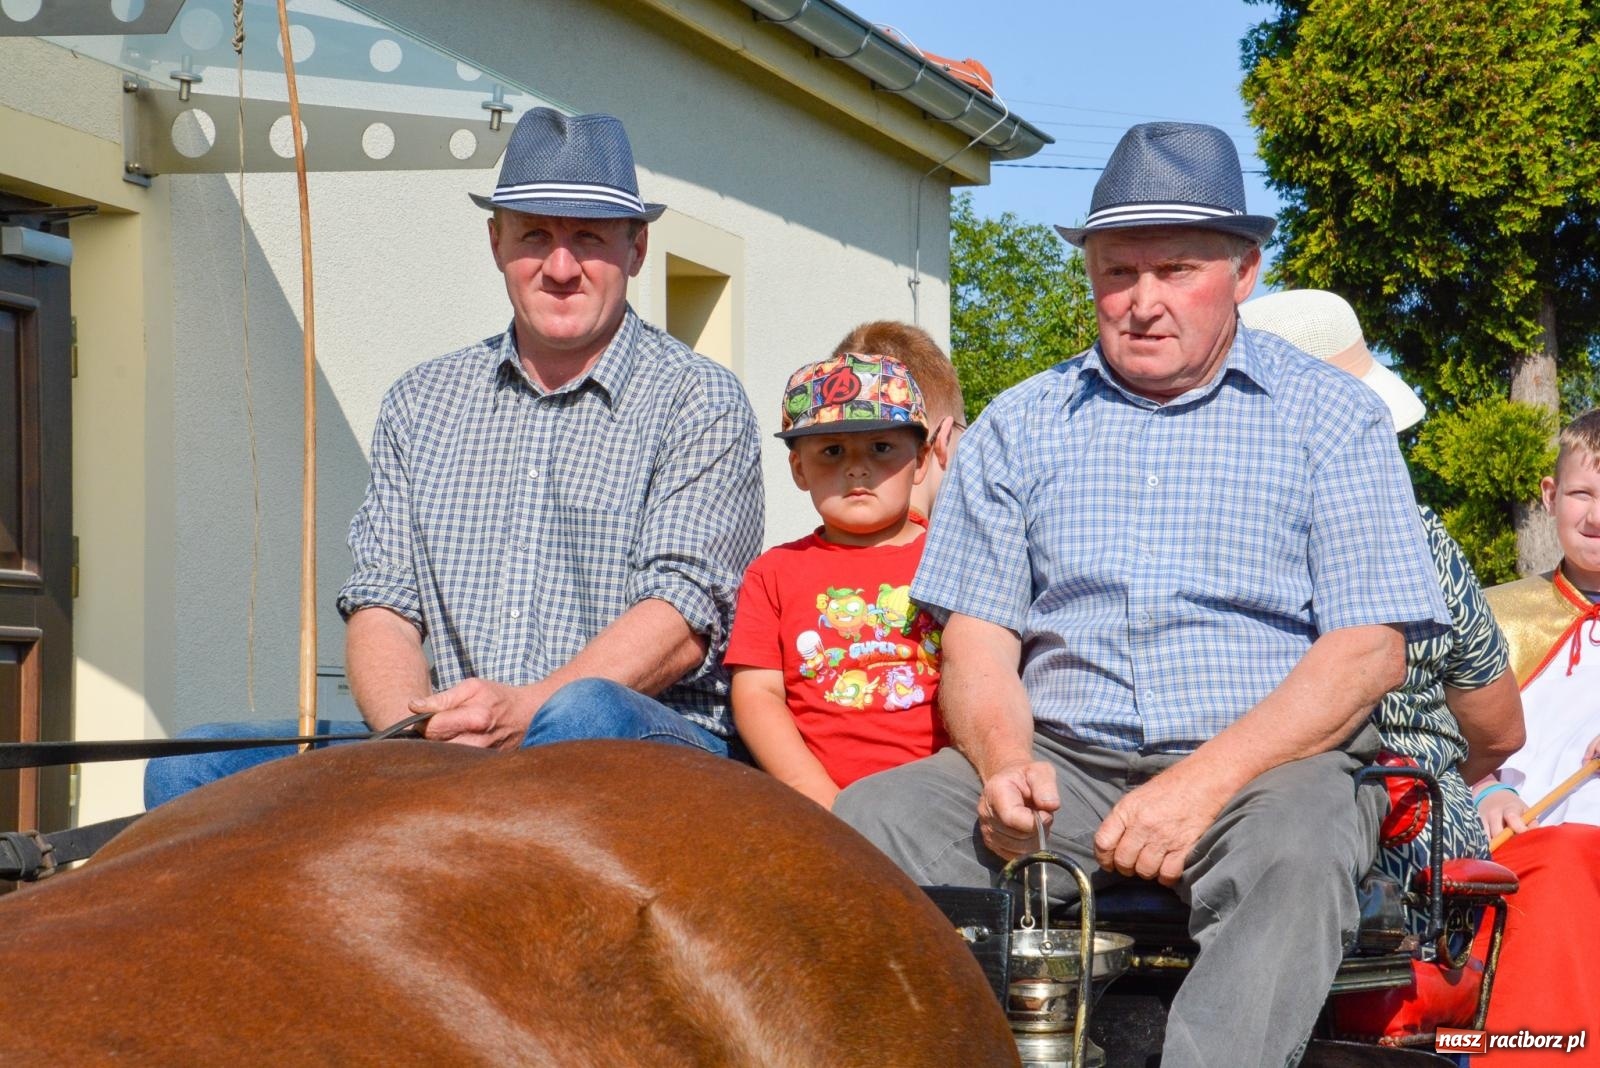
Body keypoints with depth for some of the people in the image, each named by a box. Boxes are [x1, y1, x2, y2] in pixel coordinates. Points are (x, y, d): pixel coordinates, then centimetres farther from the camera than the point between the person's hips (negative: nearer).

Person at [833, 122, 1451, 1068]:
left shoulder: (1332, 417, 7)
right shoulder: (1020, 426, 16)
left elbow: (1370, 647, -3)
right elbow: (979, 634, 10)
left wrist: (1204, 783, -17)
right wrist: (1004, 763, -14)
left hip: (1266, 766, -2)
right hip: (1059, 765, 3)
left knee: (1292, 848, -37)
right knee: (870, 820, -24)